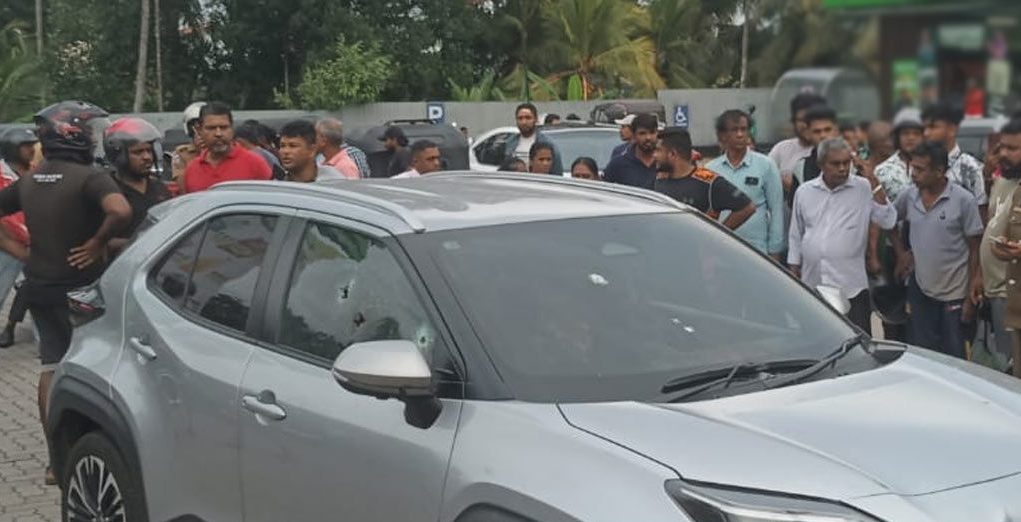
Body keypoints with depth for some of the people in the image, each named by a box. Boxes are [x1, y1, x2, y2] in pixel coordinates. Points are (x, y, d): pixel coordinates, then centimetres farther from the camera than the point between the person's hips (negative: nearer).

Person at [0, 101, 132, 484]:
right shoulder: (89, 178, -17)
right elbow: (121, 211, -35)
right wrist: (97, 243, -20)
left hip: (39, 286, 6)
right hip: (79, 287, -6)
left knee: (52, 366, 12)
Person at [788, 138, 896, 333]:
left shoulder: (864, 189, -2)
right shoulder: (804, 192, 8)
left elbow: (888, 221, -12)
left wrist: (873, 181, -14)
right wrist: (794, 273, 15)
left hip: (851, 289, -3)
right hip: (812, 288, 3)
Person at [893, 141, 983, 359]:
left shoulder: (964, 200, -12)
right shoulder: (908, 196, -1)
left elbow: (974, 249, -7)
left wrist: (972, 294, -8)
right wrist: (900, 252, 8)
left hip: (954, 293, -4)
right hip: (919, 289, 4)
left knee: (953, 356, 5)